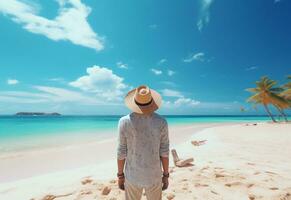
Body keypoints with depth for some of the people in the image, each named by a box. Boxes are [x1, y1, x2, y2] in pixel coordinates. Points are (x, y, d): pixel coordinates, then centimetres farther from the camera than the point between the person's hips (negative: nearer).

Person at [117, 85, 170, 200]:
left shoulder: (124, 121, -17)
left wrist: (120, 175, 5)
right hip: (153, 176, 1)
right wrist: (166, 175, 5)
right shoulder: (161, 122, -16)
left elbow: (121, 152, -11)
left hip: (132, 176, 0)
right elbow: (164, 152, -10)